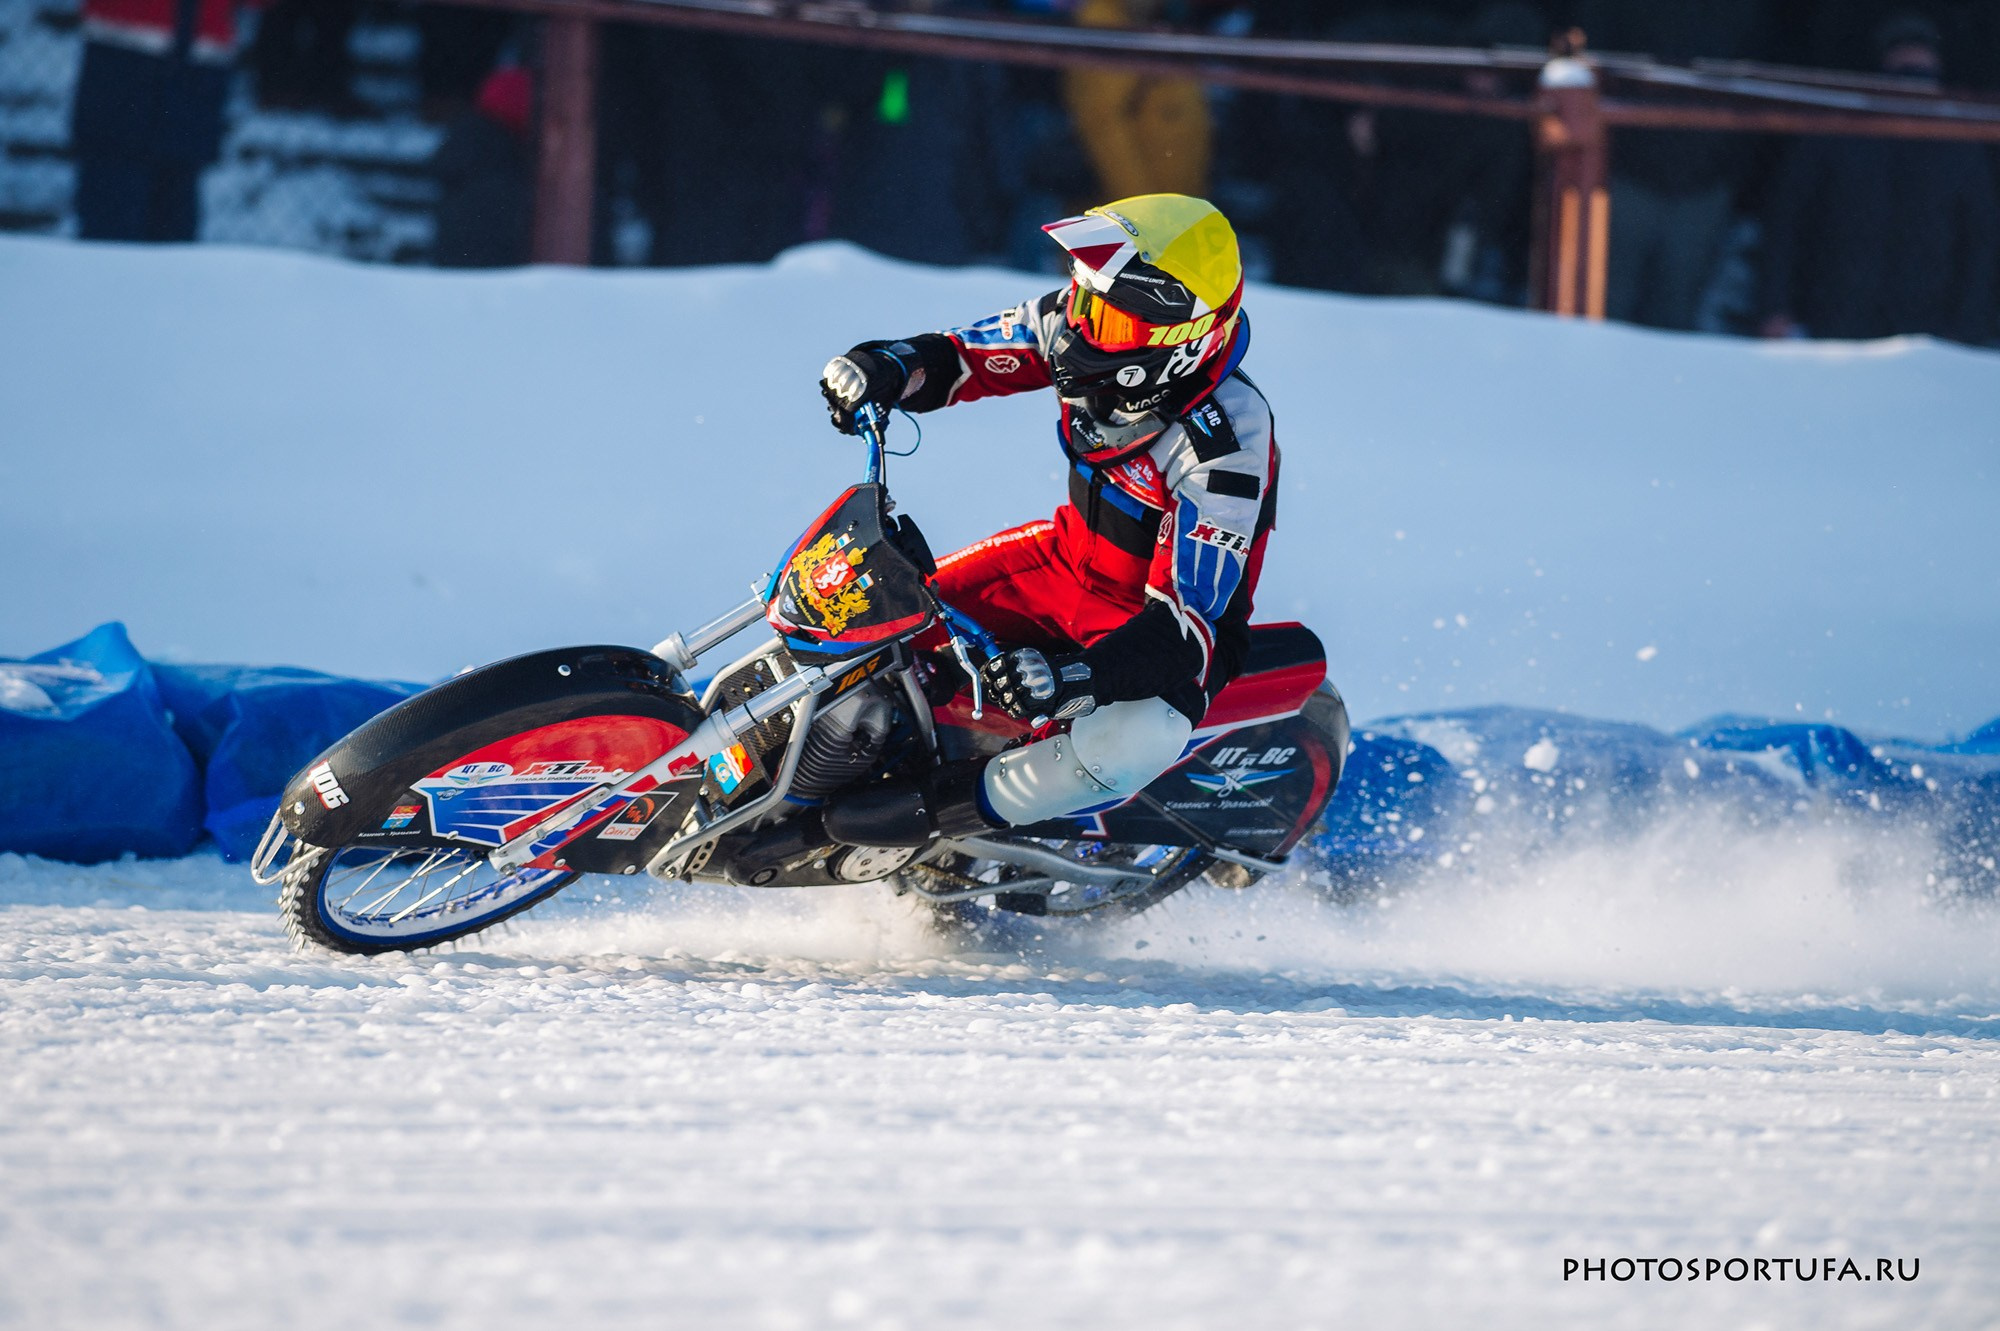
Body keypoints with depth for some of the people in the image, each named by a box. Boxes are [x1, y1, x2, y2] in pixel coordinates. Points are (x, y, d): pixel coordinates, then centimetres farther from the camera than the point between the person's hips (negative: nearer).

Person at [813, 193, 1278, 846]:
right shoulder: (1077, 319, -15)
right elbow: (962, 354, 2)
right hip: (1070, 557, 8)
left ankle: (948, 806, -24)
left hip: (1163, 620, -8)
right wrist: (882, 367, -21)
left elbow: (1188, 616, -36)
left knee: (1128, 740, -39)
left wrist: (1070, 677, -50)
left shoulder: (1226, 444, -33)